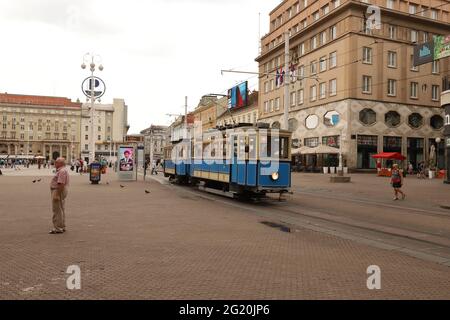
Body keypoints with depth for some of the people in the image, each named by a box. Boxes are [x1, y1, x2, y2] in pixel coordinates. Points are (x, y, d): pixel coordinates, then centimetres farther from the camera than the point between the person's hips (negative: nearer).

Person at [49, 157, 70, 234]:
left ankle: (58, 229, -1)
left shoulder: (62, 171, -20)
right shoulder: (61, 170, 16)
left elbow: (61, 184, -27)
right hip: (59, 191, 12)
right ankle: (62, 227, 24)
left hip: (58, 191, -12)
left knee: (57, 211, -6)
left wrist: (57, 195, -28)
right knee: (61, 210, 16)